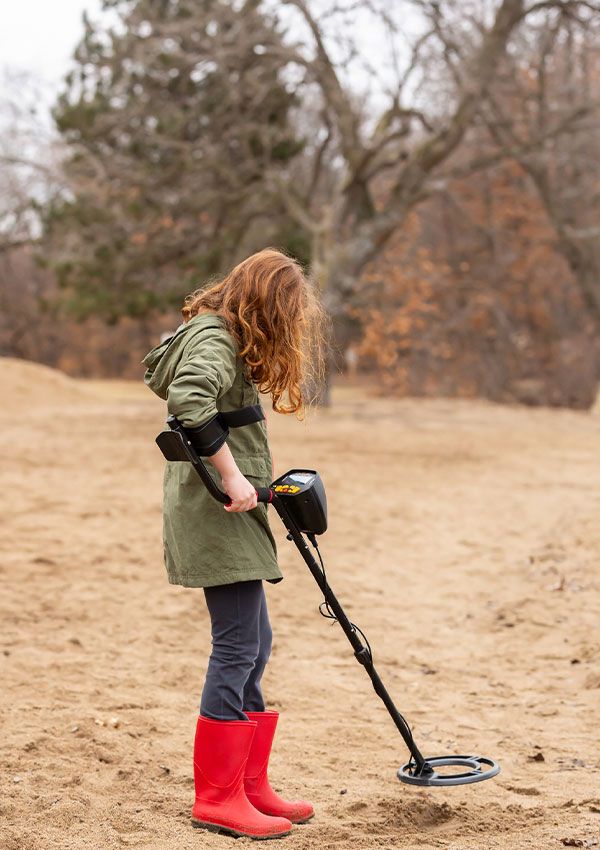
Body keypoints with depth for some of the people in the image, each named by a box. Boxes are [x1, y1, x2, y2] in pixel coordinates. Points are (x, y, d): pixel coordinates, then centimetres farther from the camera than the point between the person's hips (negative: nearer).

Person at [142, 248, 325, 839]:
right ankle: (217, 799, -2)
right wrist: (231, 474, -29)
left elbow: (156, 371, 30)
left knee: (253, 646, 13)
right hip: (214, 514, -11)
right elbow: (189, 398, -33)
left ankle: (250, 786, 19)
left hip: (227, 513, 11)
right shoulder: (216, 338, -14)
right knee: (237, 647, -8)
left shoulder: (212, 333, 17)